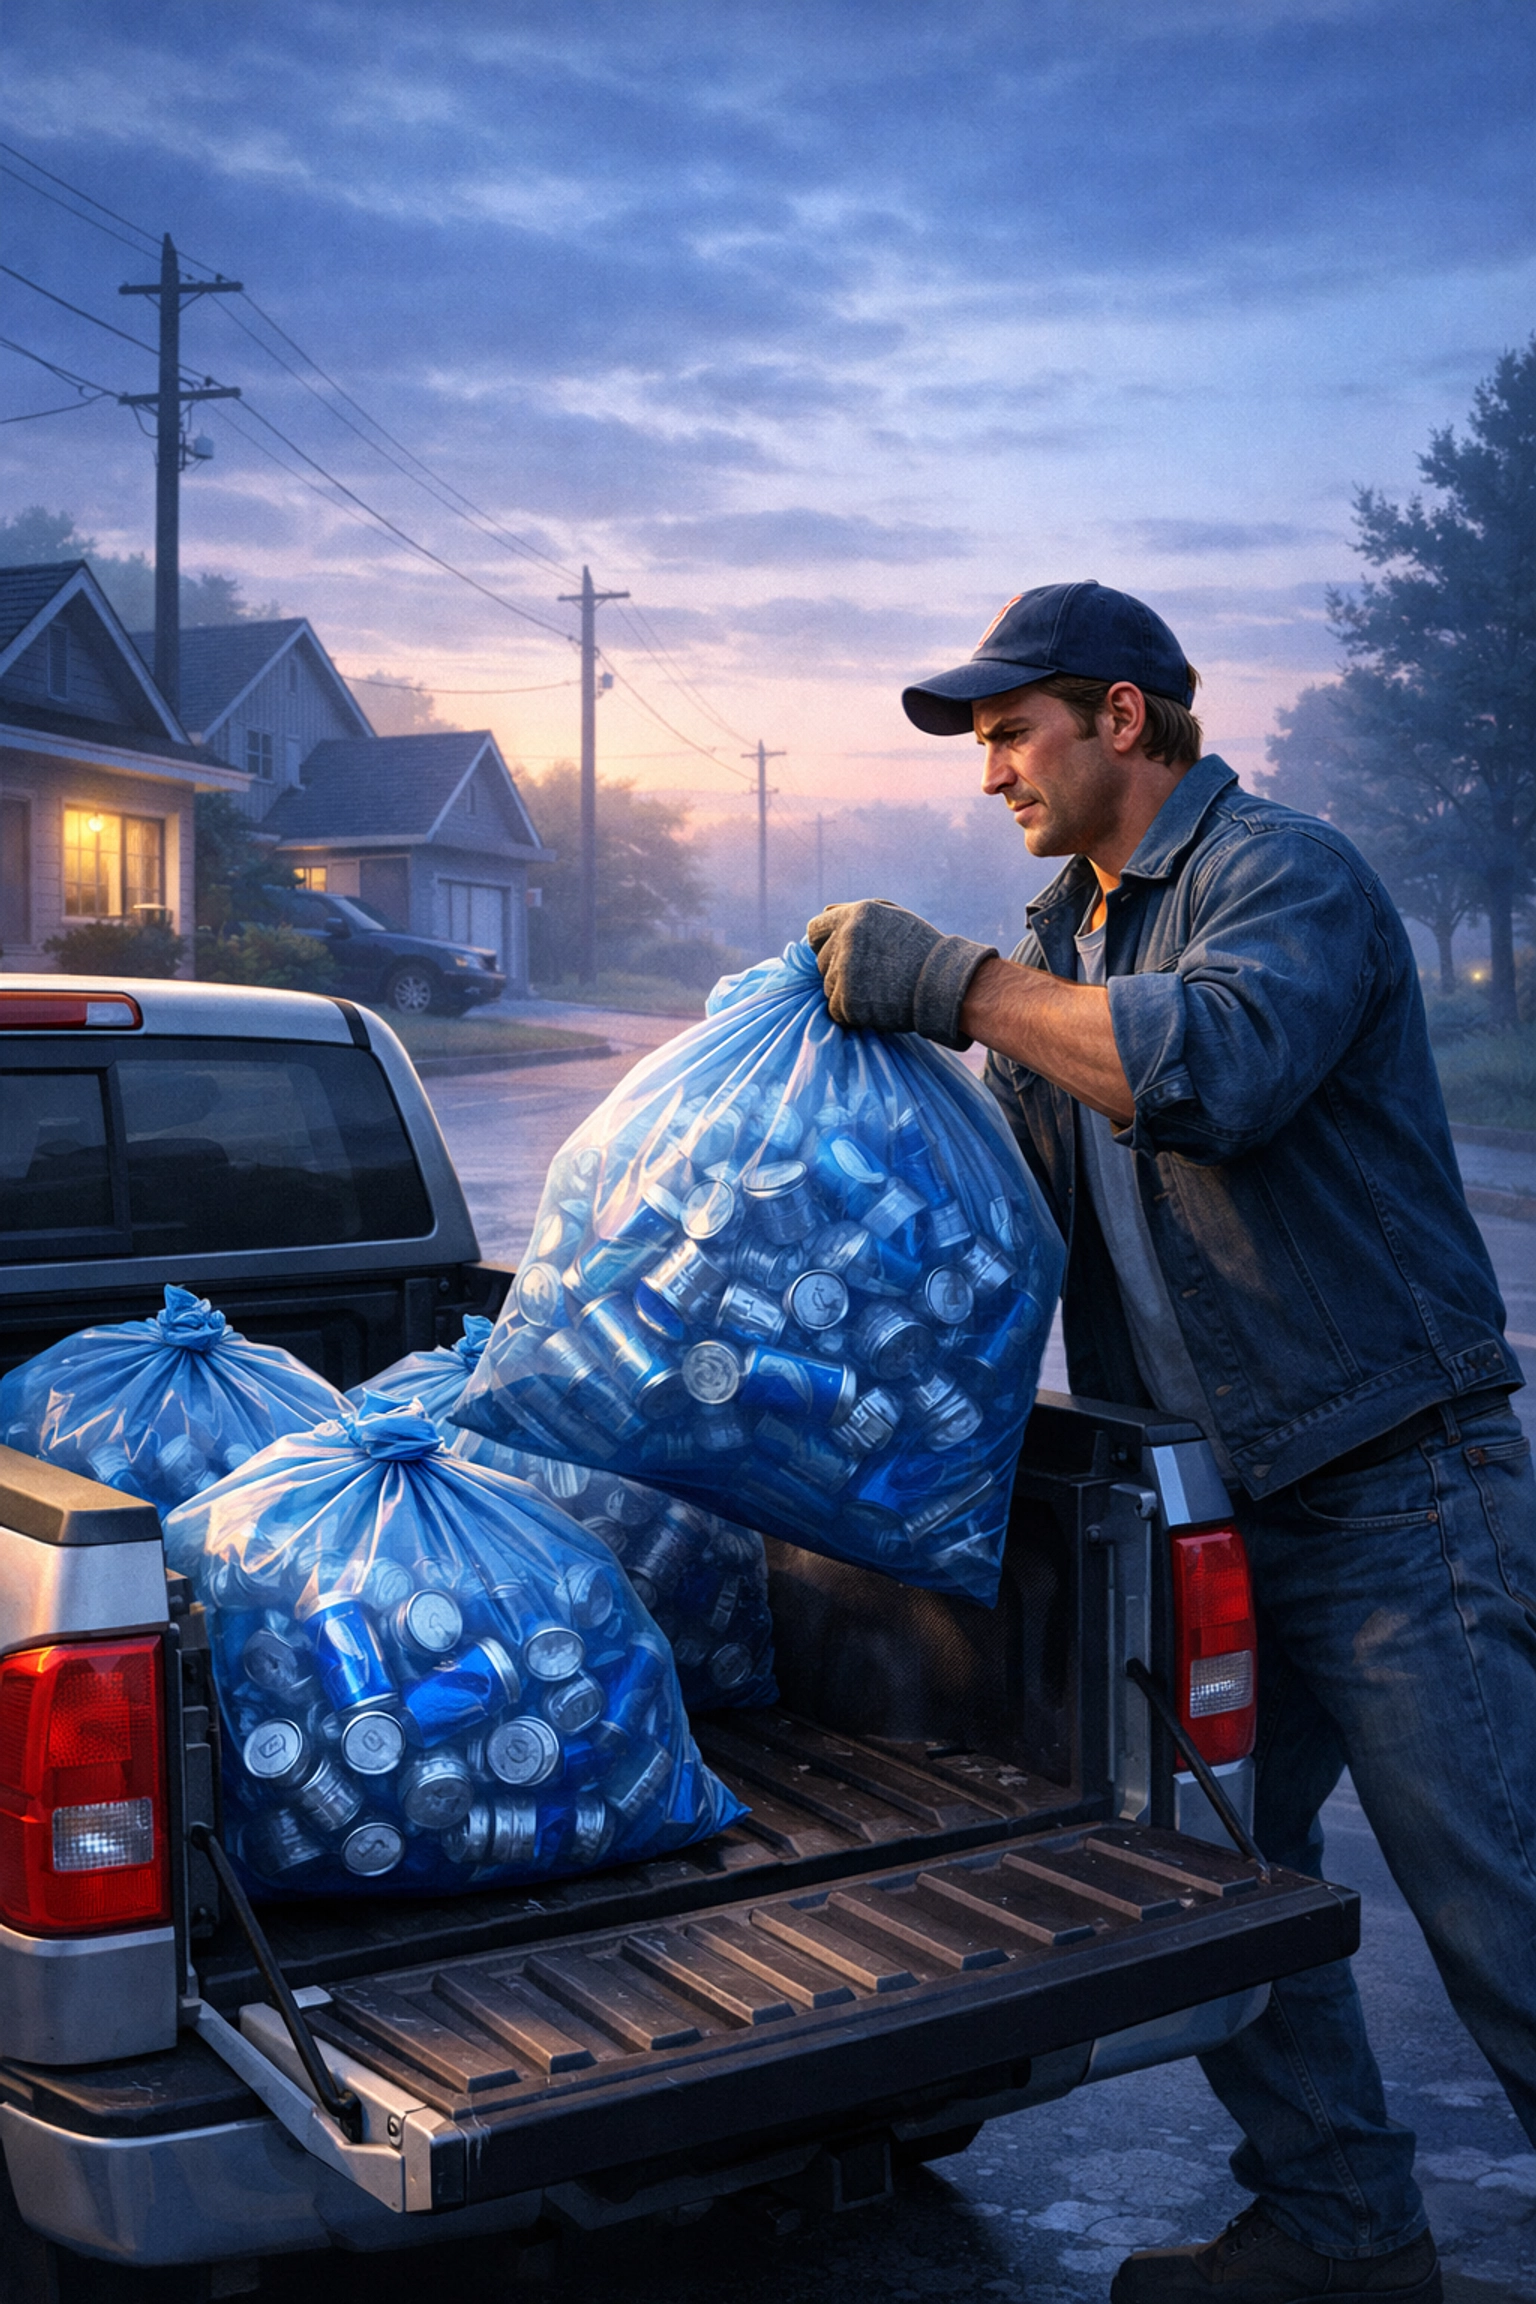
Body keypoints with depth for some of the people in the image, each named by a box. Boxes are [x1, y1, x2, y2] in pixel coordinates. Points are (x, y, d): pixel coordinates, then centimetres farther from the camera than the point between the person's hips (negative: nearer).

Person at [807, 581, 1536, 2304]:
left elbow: (1224, 1062, -32)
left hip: (1395, 1502, -9)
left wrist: (951, 982, -28)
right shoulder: (1067, 938, 17)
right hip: (1218, 1510, 9)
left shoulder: (1283, 873, -11)